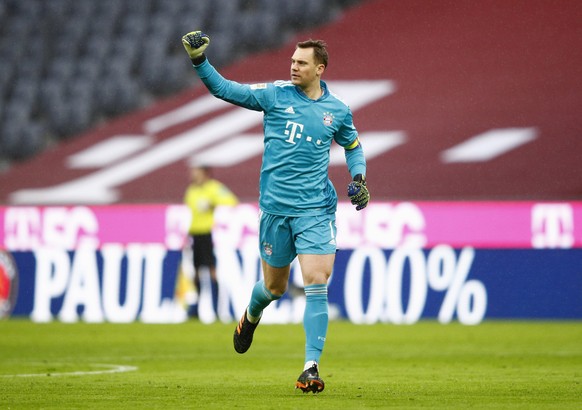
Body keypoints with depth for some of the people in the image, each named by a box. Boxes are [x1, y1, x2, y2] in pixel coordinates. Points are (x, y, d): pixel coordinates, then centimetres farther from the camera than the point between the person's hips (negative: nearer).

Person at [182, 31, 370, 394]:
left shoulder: (337, 111, 5)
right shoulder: (275, 95, 1)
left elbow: (353, 145, 23)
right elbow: (224, 89, -1)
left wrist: (358, 178, 7)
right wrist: (200, 61, -16)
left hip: (316, 210, 0)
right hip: (276, 208, 0)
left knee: (316, 284, -14)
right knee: (274, 287, 12)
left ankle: (312, 368, -13)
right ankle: (251, 316, 49)